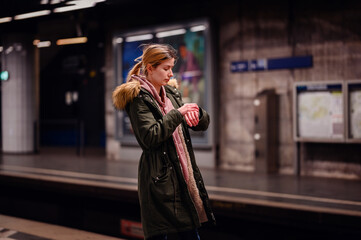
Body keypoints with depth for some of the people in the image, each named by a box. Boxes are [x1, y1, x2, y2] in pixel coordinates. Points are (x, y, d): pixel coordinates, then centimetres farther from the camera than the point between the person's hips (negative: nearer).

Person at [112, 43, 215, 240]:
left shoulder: (171, 93, 15)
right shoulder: (139, 98, -8)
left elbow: (203, 125, 16)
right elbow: (150, 136, -20)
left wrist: (195, 111, -6)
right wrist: (177, 113, -15)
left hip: (183, 175, 8)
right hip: (159, 178, -7)